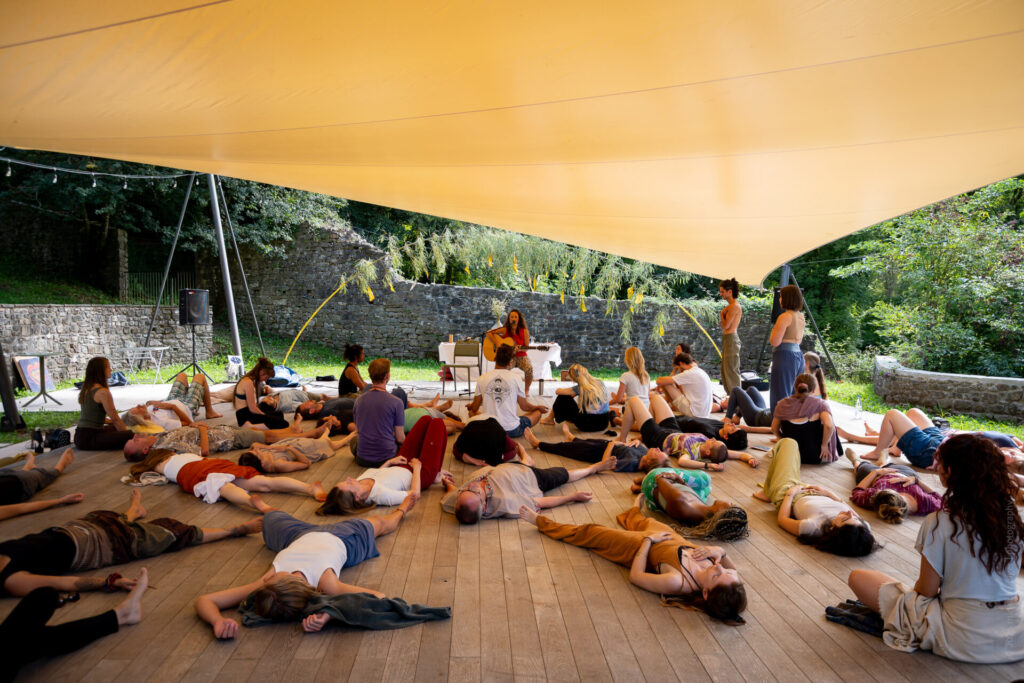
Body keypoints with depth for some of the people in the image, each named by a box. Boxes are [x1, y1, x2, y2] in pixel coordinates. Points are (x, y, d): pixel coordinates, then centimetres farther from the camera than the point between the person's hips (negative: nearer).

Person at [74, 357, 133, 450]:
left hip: (80, 435, 10)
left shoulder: (86, 389, 14)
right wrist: (127, 432, 0)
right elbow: (115, 418, -10)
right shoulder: (103, 392, -14)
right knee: (131, 435, -23)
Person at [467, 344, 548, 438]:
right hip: (512, 431, -1)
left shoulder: (482, 379, -5)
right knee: (537, 412, 22)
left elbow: (474, 408, 3)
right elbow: (525, 407, 0)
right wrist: (539, 408, 22)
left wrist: (470, 406, 28)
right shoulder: (515, 378, -9)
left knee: (471, 411, 28)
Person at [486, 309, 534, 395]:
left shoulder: (525, 331, 0)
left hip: (521, 356, 1)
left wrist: (519, 349, -22)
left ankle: (527, 390, -5)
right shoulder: (505, 330, 0)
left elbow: (526, 348, 0)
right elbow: (489, 333, 2)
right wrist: (497, 344, -10)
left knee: (529, 368, -31)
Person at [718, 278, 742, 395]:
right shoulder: (730, 306, 15)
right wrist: (723, 314, 3)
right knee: (726, 370, 14)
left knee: (731, 370, -7)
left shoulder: (734, 306, -16)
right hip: (727, 338, 10)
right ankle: (730, 395, 21)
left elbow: (726, 325, -18)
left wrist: (721, 314, -4)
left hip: (731, 339, -10)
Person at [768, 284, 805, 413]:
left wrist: (774, 330, 2)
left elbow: (774, 342, -16)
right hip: (798, 355, 9)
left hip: (785, 355, -9)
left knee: (780, 396, -4)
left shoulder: (785, 316, -14)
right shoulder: (801, 316, 13)